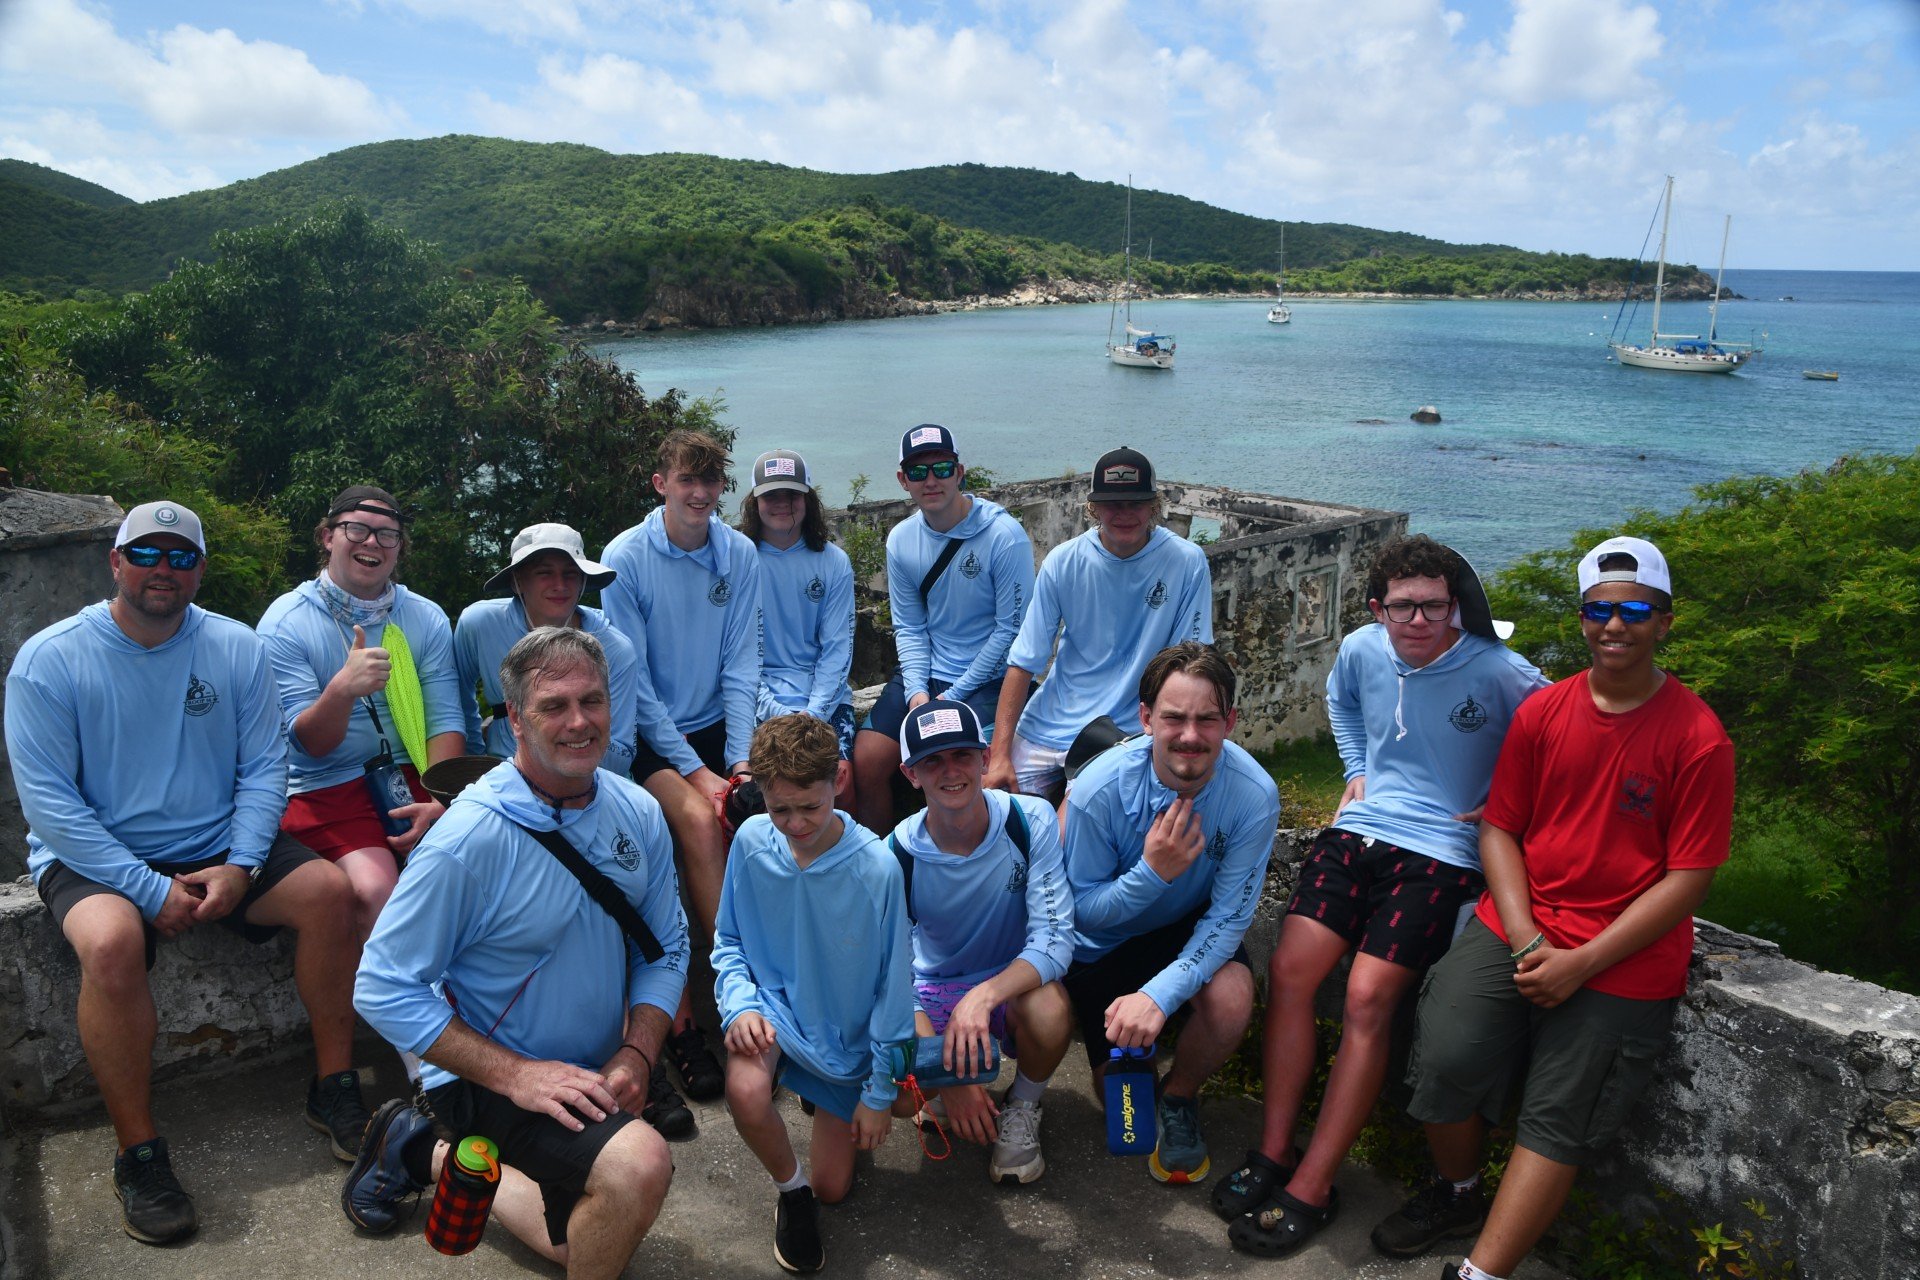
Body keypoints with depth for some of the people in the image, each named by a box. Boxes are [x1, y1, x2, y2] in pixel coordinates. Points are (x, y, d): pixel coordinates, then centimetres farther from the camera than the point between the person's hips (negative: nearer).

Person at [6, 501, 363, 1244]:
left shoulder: (236, 648, 2)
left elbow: (264, 767, 1)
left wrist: (240, 866, -15)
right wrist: (150, 889, -20)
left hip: (217, 849, 4)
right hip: (92, 857, -3)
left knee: (328, 890, -19)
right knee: (112, 941, -34)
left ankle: (333, 1088, -4)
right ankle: (138, 1155, -18)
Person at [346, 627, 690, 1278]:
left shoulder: (638, 813, -7)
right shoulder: (469, 836, -25)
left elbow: (665, 949, 3)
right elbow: (384, 990, -21)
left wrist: (637, 1055, -13)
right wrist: (515, 1075, -27)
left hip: (590, 1076, 7)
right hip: (486, 1076, -7)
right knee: (641, 1163, -32)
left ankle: (430, 1155, 36)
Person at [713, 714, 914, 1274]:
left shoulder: (877, 867, -25)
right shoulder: (751, 842, -17)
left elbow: (893, 984, -14)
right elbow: (728, 942, 0)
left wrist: (879, 1091, -7)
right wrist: (740, 1004, -20)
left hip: (845, 1033, -1)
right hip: (773, 1004, 1)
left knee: (833, 1188, 7)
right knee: (747, 1091, -34)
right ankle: (790, 1187, -1)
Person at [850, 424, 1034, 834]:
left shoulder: (1005, 536, -13)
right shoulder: (901, 539, 4)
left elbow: (1011, 630, -11)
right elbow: (909, 627, 8)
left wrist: (952, 697, -11)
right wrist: (915, 691, -8)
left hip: (987, 680, -5)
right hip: (925, 674, 5)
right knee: (866, 761, -11)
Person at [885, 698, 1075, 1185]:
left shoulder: (1031, 820, -19)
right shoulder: (897, 856, -17)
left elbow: (1055, 937, -23)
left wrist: (984, 996, -41)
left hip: (1015, 982, -1)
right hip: (932, 993, 1)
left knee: (1049, 1011, -37)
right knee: (898, 1092, -29)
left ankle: (1022, 1108, 0)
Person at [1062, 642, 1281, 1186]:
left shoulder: (1252, 794, -27)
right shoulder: (1099, 789, -28)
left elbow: (1228, 917, -22)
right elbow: (1083, 911, -17)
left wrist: (1160, 993, -35)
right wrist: (1152, 872, -36)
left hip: (1192, 928, 0)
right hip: (1105, 940, 0)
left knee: (1231, 998, -31)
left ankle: (1178, 1097, 0)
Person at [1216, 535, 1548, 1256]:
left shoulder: (1501, 674, -14)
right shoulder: (1362, 649, 3)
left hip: (1442, 852, -5)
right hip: (1360, 829, 5)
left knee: (1368, 997, -16)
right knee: (1290, 969, -9)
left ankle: (1311, 1188, -6)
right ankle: (1272, 1155, 3)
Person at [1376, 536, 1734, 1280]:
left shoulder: (1698, 738, -8)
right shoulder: (1543, 711, 2)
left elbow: (1688, 879, -9)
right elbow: (1499, 828, 4)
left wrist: (1582, 963, -15)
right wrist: (1524, 939, -10)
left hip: (1625, 956, -2)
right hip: (1520, 925, 3)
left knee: (1558, 1118, -5)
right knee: (1447, 1057, -14)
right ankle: (1454, 1188, 16)